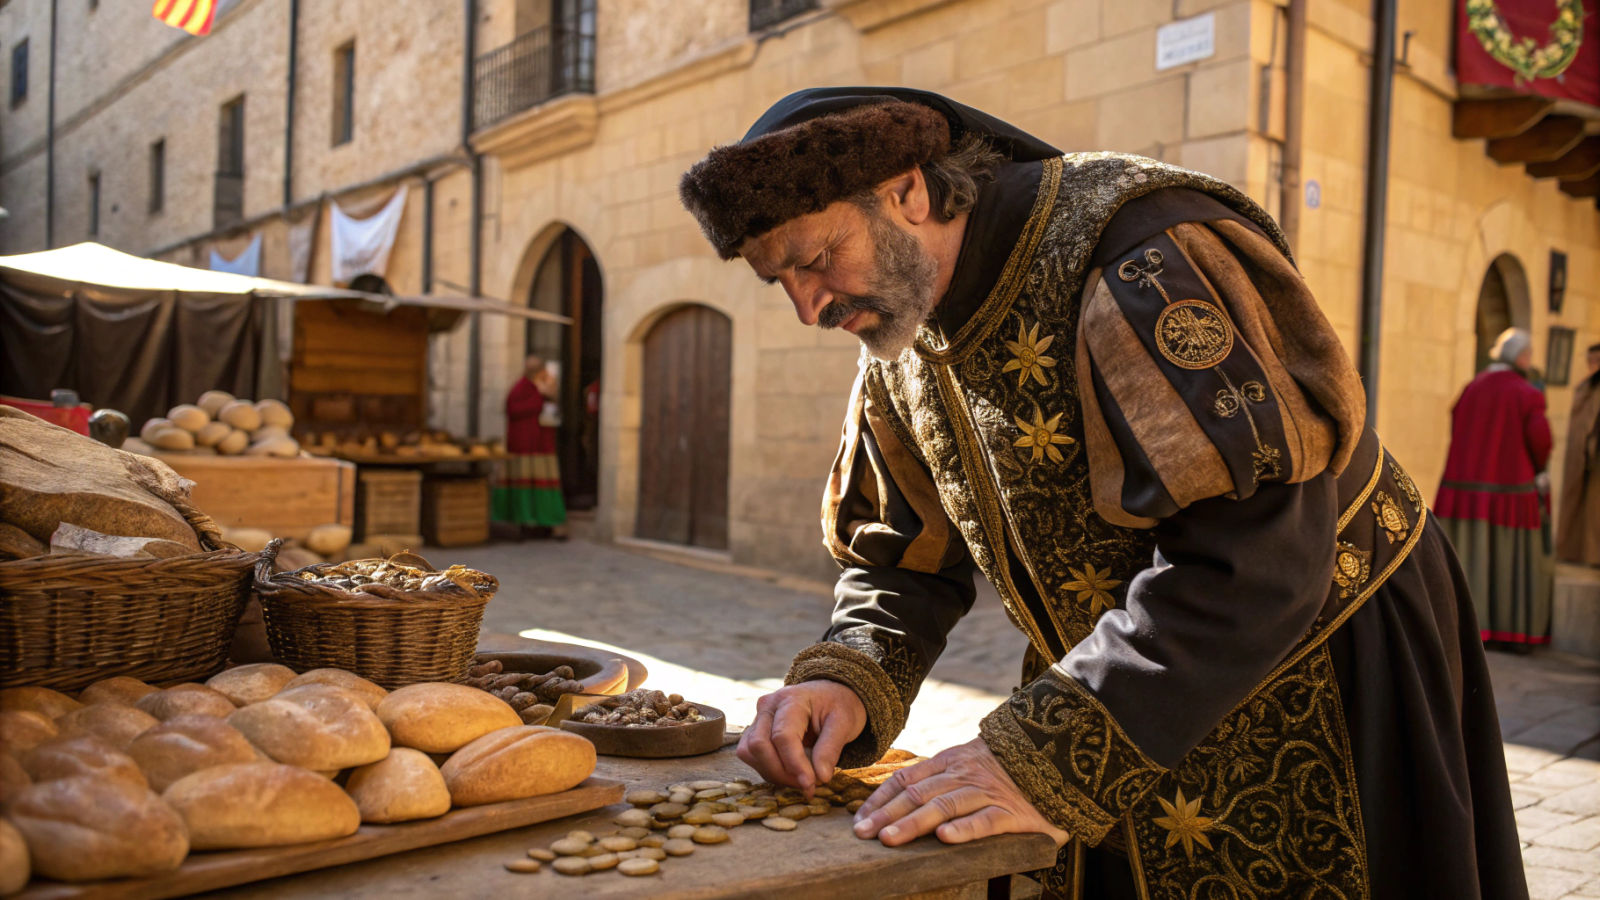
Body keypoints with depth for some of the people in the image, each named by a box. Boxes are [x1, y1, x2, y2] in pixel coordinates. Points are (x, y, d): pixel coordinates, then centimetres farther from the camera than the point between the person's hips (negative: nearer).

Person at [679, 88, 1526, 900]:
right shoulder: (902, 345, -1)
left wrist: (1052, 757, -36)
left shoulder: (1139, 254, -27)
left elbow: (1258, 547, -34)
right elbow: (904, 560, 4)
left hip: (1319, 694, -6)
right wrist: (847, 681, -17)